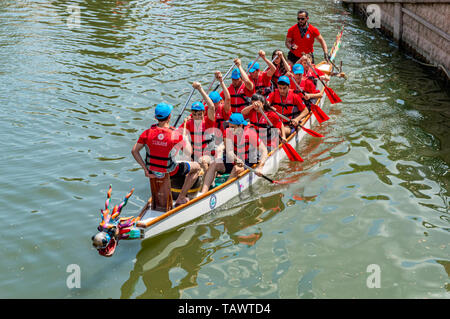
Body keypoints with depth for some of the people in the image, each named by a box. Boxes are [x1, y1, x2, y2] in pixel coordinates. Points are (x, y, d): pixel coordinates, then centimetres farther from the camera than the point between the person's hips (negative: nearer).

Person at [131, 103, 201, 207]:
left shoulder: (148, 133, -13)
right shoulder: (176, 135, -22)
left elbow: (134, 151, -11)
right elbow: (189, 151, -7)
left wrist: (145, 169, -5)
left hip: (152, 171, 4)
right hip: (169, 172, -4)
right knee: (196, 167, 17)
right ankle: (181, 198, 15)